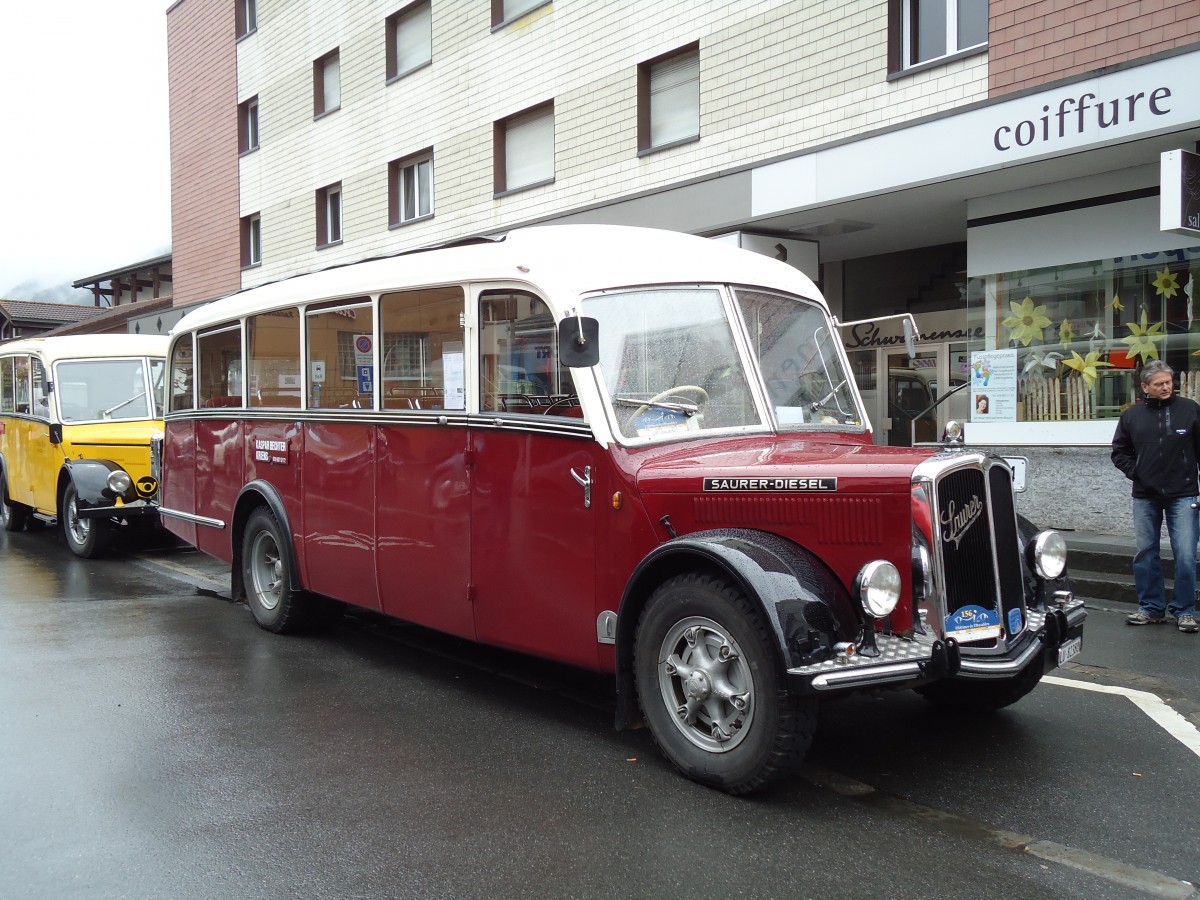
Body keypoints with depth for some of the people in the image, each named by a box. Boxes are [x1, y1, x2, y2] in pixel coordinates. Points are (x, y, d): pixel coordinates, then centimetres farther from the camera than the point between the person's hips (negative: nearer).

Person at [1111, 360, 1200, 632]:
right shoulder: (1132, 415, 5)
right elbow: (1119, 451, 14)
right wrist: (1134, 472, 1)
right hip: (1145, 497, 3)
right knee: (1145, 554, 8)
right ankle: (1151, 608, 19)